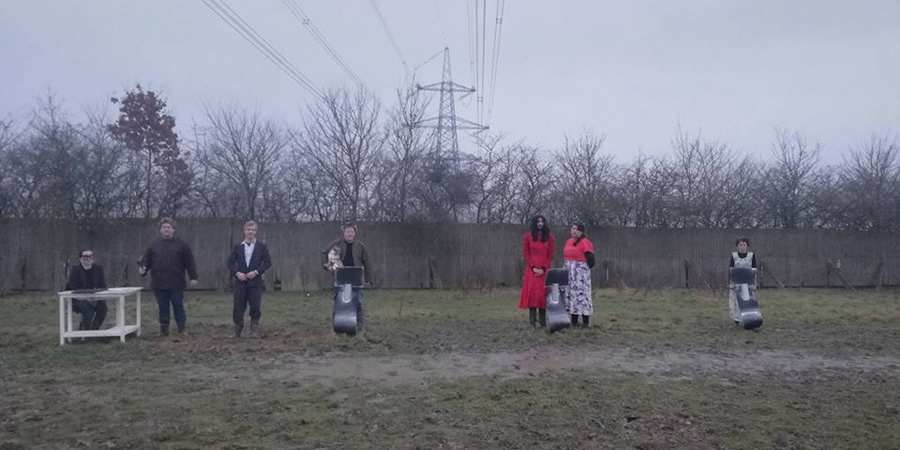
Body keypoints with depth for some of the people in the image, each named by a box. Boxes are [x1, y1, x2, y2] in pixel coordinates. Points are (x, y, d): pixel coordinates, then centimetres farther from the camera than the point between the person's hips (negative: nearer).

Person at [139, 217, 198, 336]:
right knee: (163, 307, 8)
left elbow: (189, 262, 1)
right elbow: (146, 261, 9)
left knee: (178, 306, 4)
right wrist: (142, 269, -11)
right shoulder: (154, 245, 10)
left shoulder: (181, 245, 3)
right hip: (159, 284, 2)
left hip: (176, 283, -2)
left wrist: (193, 277, -4)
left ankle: (182, 328, 12)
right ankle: (164, 328, 16)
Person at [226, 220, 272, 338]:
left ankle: (254, 331, 10)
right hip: (240, 281, 1)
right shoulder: (237, 247, 8)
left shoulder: (262, 247, 4)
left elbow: (268, 262, 0)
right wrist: (237, 273, -9)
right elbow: (230, 262, 8)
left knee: (255, 308, -2)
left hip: (255, 281, -1)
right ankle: (237, 332, 13)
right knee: (238, 308, 1)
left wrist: (256, 272, -12)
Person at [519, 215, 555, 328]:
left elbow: (550, 255, 3)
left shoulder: (550, 238, 8)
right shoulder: (527, 237, 8)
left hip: (545, 270, 1)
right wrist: (533, 268, -9)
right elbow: (525, 254, 3)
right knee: (532, 292, -8)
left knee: (543, 293, -3)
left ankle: (542, 321, -1)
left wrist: (543, 269, -10)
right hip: (531, 270, 0)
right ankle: (532, 320, -8)